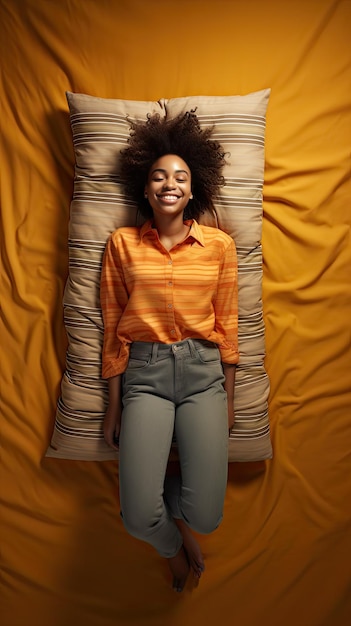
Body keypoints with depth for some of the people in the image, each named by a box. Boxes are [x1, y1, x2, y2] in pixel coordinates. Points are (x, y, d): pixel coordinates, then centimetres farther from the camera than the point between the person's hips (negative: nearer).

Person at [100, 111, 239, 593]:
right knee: (139, 518, -11)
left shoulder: (220, 244, 4)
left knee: (207, 516, -9)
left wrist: (229, 398, 7)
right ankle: (173, 548, 30)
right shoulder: (122, 244, 3)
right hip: (145, 372, 0)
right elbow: (113, 327, 4)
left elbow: (227, 324, 7)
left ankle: (171, 503, 31)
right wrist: (114, 405, 5)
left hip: (203, 371, 1)